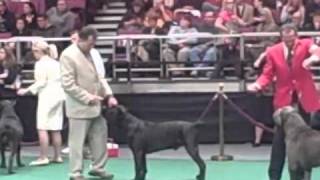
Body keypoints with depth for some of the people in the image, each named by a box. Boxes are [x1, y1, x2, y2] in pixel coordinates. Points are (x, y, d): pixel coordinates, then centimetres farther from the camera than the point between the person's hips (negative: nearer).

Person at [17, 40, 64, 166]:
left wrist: (27, 90, -7)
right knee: (56, 129, 10)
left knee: (42, 128, -7)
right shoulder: (56, 63, 15)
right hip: (58, 95, 8)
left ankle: (43, 157, -11)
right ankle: (57, 156, 11)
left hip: (46, 96, -8)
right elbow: (62, 80, 14)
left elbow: (41, 82, -14)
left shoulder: (41, 63, -9)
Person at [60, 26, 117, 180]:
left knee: (100, 137, 13)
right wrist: (87, 97, -18)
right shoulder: (68, 55, -15)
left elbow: (98, 76, 15)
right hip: (79, 107, -8)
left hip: (95, 105, 8)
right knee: (77, 142, 0)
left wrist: (109, 95, 2)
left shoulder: (90, 53, 10)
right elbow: (68, 85, -19)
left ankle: (97, 167, 25)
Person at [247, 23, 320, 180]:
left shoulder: (305, 44, -5)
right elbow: (267, 74, -1)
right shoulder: (272, 52, -3)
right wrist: (258, 84, -21)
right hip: (284, 99, 0)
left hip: (304, 98, 0)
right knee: (280, 137, 1)